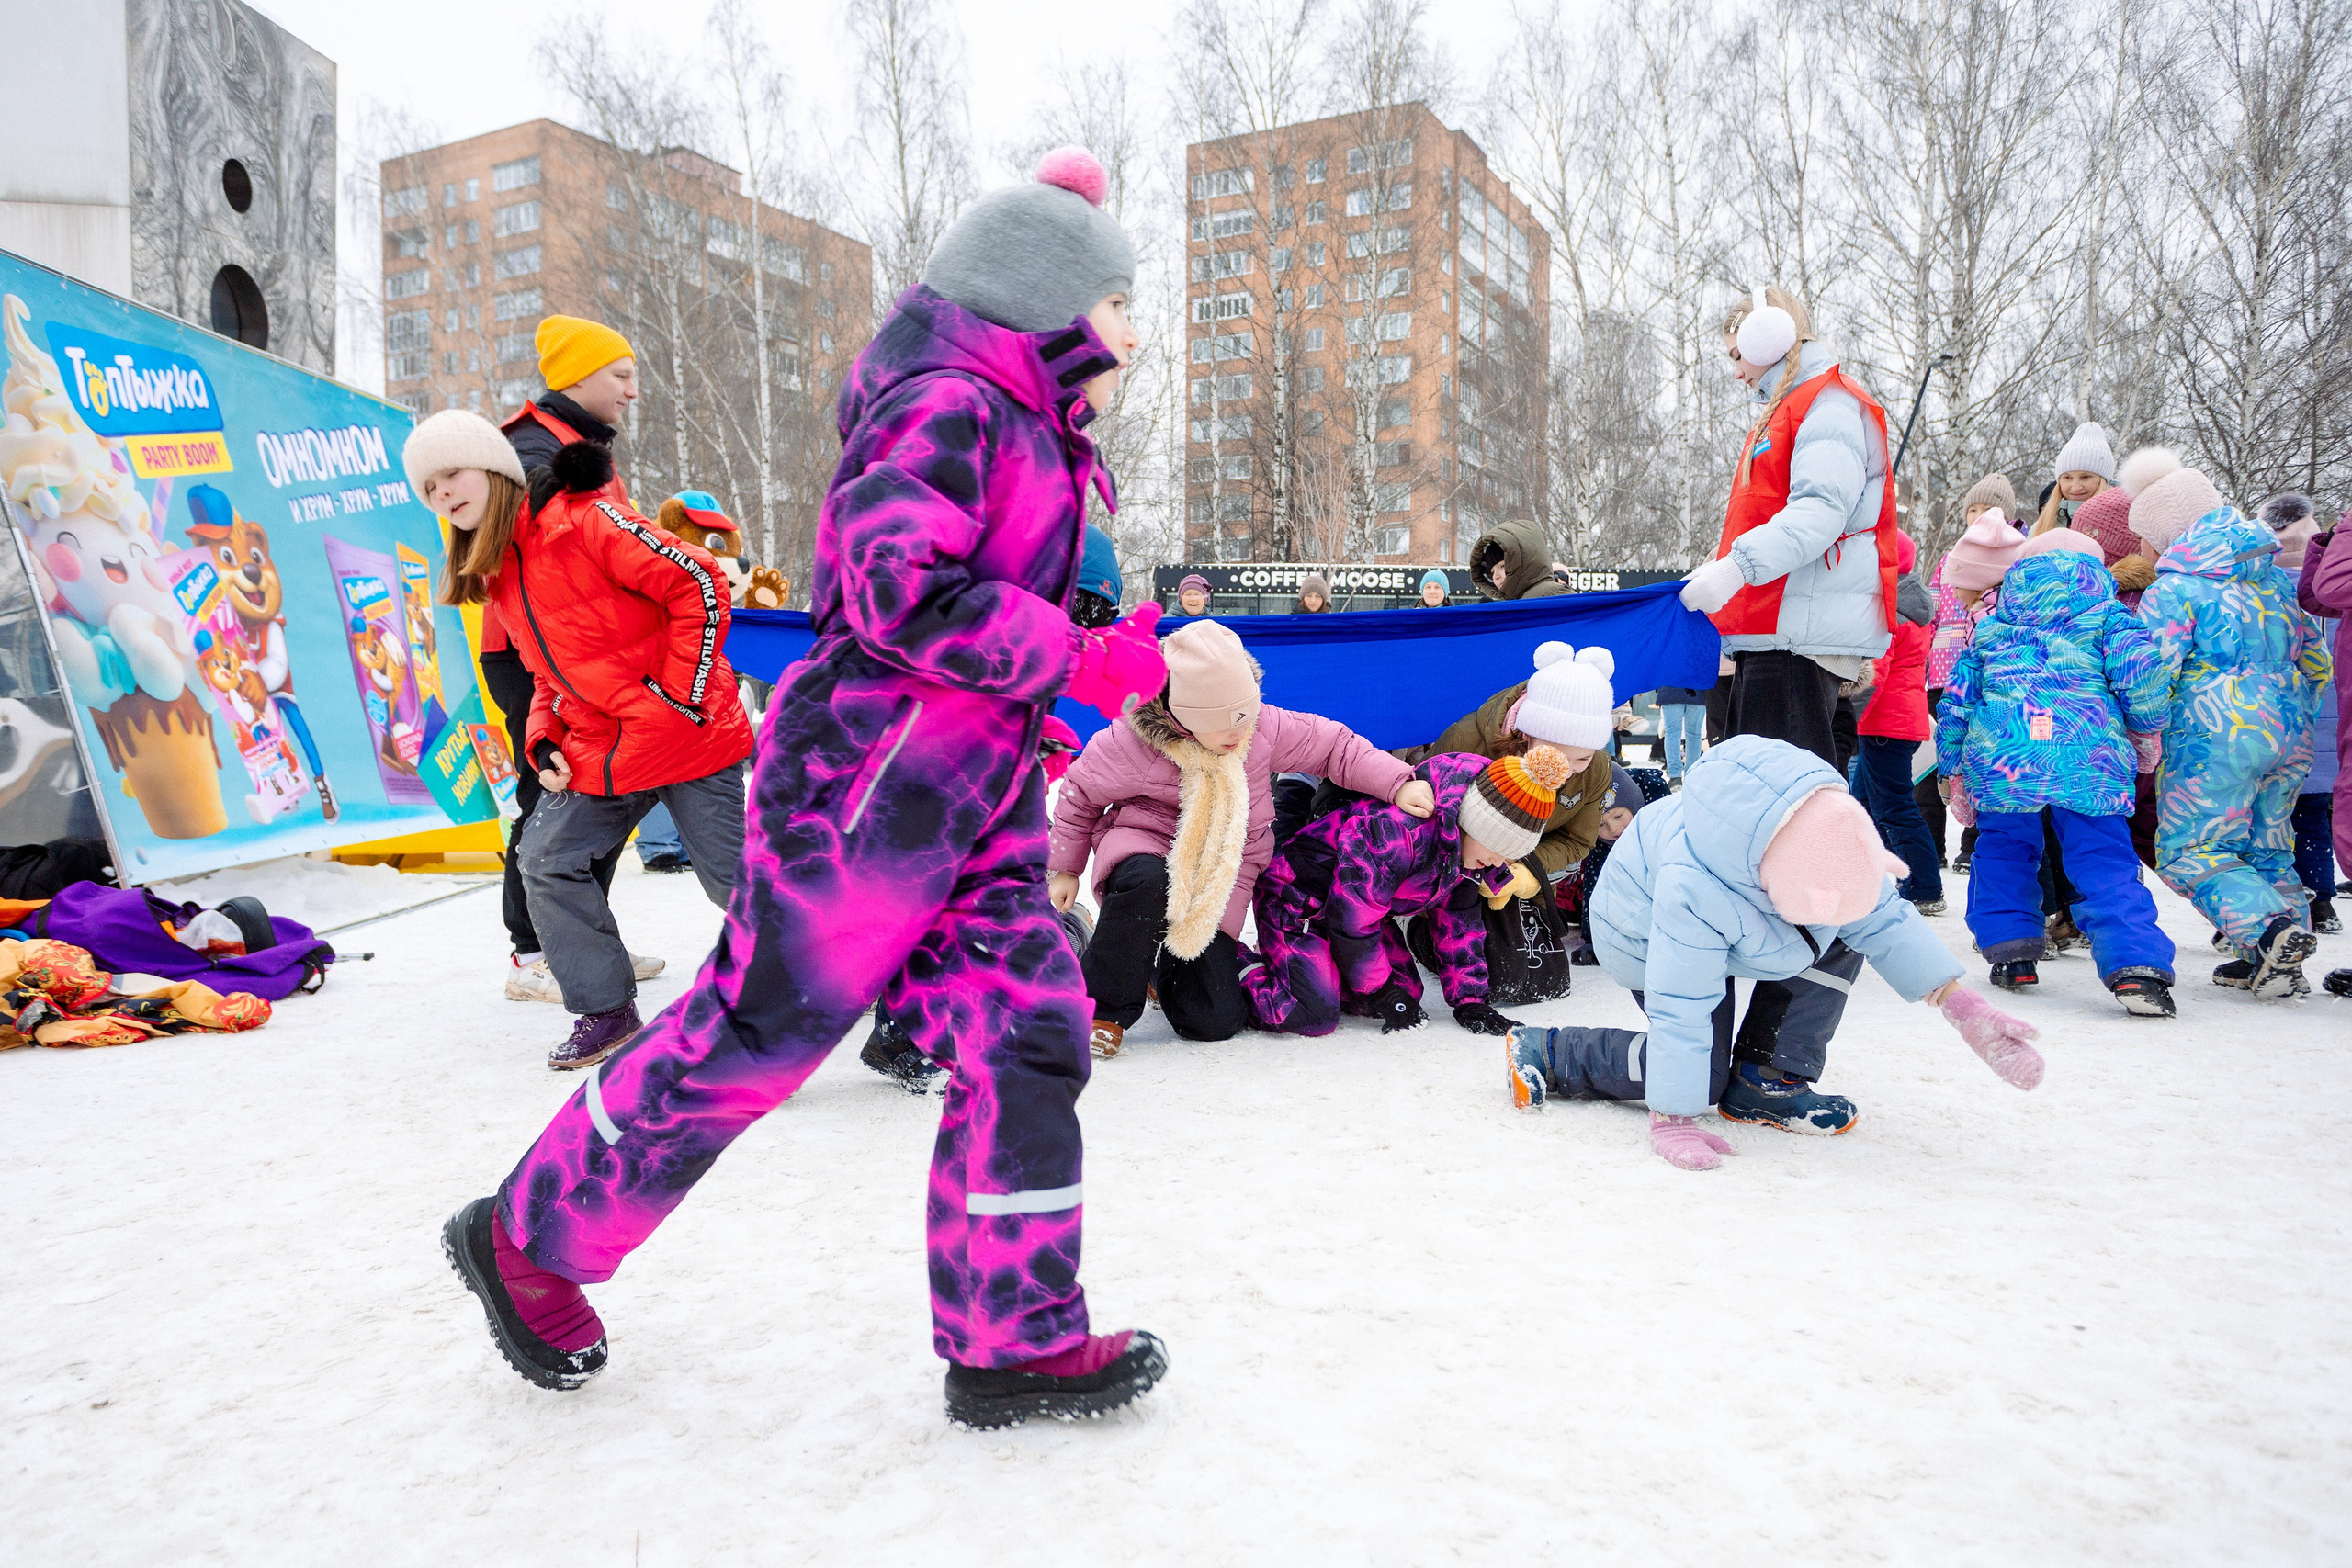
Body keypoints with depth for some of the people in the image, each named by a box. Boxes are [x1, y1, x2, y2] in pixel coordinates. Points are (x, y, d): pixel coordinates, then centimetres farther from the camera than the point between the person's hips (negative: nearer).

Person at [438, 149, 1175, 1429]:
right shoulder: (948, 406, -13)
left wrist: (1098, 646, 13)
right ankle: (528, 1238, 22)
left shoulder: (1025, 432, 18)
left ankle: (1014, 1340, 13)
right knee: (747, 1038, -1)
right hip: (867, 789, -10)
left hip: (970, 800, 10)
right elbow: (905, 591, -26)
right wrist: (1083, 661, -20)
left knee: (1027, 1036, 4)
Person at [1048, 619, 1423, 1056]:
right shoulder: (1130, 741, -15)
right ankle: (1103, 1007, -20)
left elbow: (1335, 746, 3)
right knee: (1146, 882, -44)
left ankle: (1169, 967, 31)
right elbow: (1081, 793, 0)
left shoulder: (1266, 726, -8)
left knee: (1215, 1022, -7)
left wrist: (1397, 784, -7)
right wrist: (1063, 869, 5)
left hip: (1223, 880, 3)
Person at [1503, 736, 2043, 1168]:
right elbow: (1680, 1013, -38)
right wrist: (1671, 1120, -34)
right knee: (1705, 1078, -13)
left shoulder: (1825, 841, -28)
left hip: (1732, 906, 7)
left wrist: (1960, 1003, -20)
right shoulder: (1693, 891, -45)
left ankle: (1763, 1084, -8)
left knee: (1856, 922, -14)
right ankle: (1545, 1053, 0)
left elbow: (1885, 917, -13)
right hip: (1649, 942, -7)